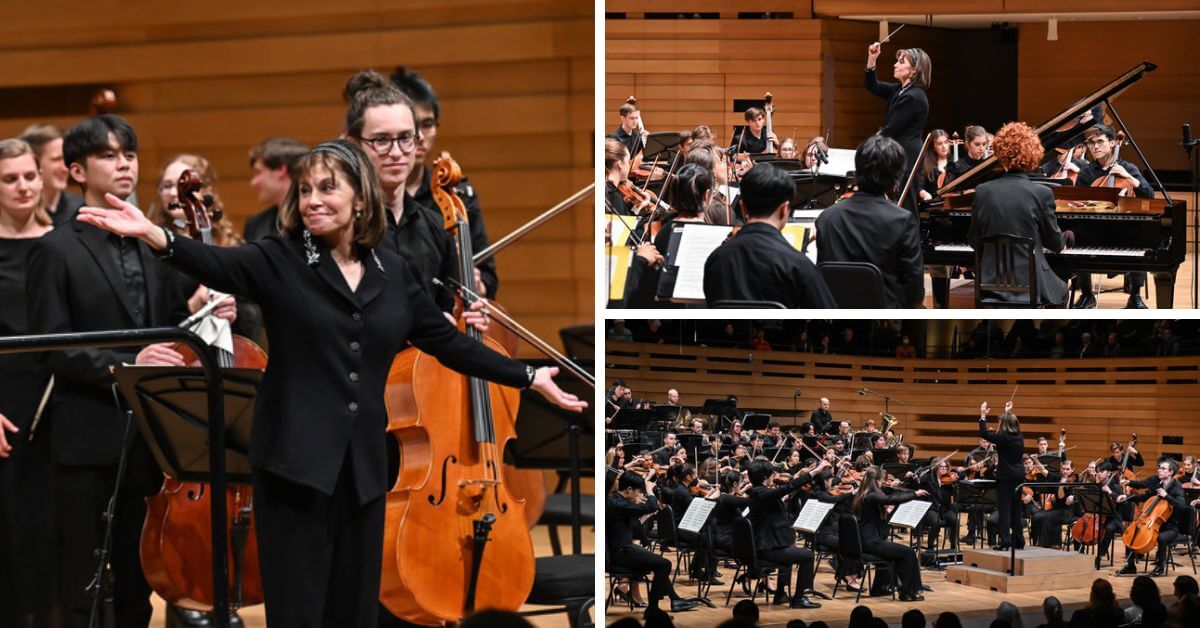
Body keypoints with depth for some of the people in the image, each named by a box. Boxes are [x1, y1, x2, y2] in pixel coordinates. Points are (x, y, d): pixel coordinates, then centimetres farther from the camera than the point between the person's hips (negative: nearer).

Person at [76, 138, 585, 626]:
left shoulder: (393, 273, 8)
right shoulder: (280, 262, -3)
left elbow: (448, 343, 14)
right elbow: (215, 264, -20)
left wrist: (531, 378, 14)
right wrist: (153, 234, -39)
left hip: (363, 464, 4)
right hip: (295, 461, -3)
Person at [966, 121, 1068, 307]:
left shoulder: (983, 192, -5)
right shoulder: (1042, 194, -13)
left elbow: (974, 238, 6)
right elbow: (1055, 243, -1)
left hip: (990, 282, 3)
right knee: (1060, 291, 31)